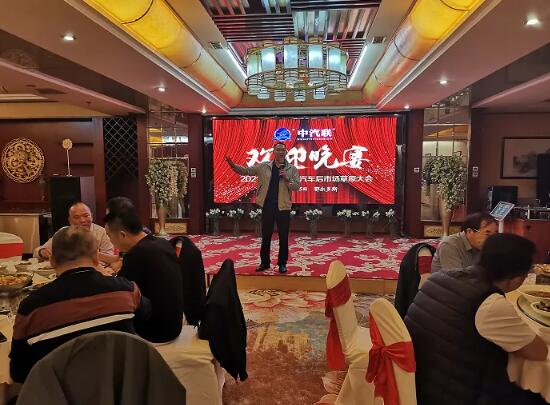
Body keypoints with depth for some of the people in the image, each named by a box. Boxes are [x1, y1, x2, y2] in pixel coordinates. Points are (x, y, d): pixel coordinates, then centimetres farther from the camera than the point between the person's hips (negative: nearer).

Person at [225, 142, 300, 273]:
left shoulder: (292, 169, 1)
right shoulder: (264, 166, 4)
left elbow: (297, 186, -4)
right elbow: (246, 171, 3)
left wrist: (286, 179, -19)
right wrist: (233, 165, -11)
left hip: (283, 206, -1)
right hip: (267, 205, 1)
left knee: (283, 237, 4)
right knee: (266, 235, 10)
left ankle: (282, 263, 17)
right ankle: (265, 262, 23)